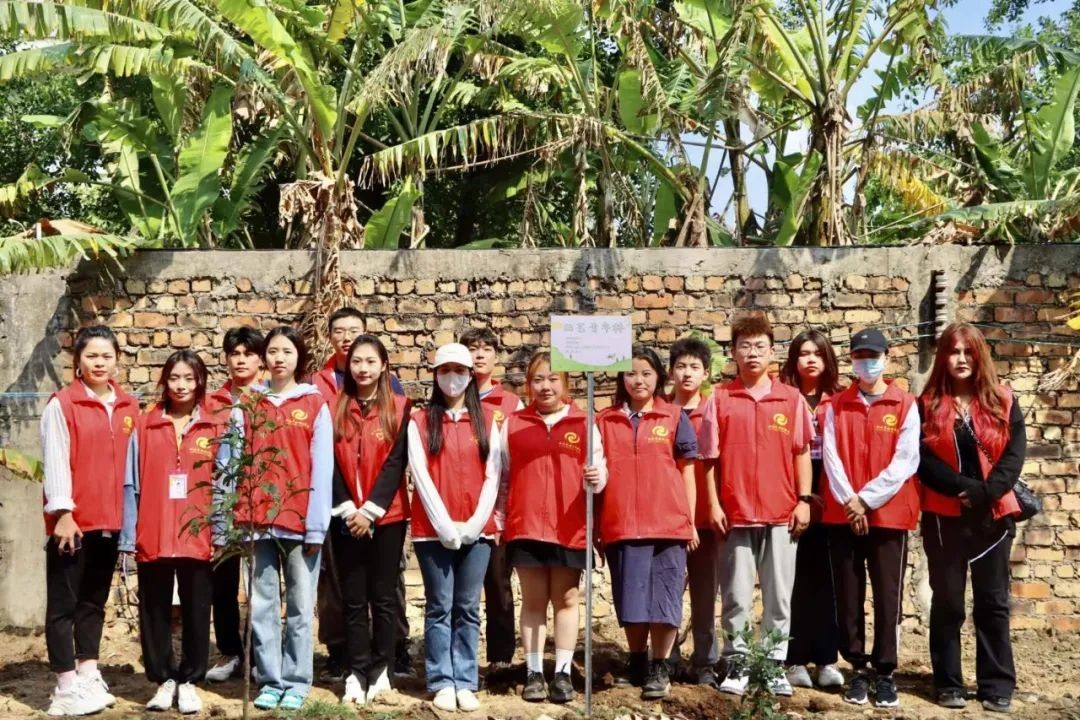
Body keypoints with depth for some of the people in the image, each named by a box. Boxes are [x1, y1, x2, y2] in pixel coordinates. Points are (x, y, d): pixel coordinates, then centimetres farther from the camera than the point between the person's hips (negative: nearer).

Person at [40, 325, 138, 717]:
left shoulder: (129, 407, 10)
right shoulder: (61, 404, -5)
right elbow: (55, 461, -10)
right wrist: (62, 512, -16)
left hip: (110, 521, 6)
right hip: (72, 521, -5)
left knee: (94, 600, 15)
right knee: (63, 603, 1)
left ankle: (88, 677, 24)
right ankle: (67, 688, 5)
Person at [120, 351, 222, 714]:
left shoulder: (218, 427, 2)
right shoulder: (144, 425, 4)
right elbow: (132, 485, 3)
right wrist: (129, 537, -1)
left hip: (199, 537, -1)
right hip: (153, 538, 1)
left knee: (196, 611, 7)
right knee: (154, 612, 9)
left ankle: (189, 681, 20)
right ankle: (163, 680, 23)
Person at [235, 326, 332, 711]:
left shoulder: (314, 404, 2)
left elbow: (322, 469, -3)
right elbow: (242, 464, 7)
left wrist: (317, 526, -9)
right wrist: (241, 517, -2)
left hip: (300, 520, -2)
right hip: (261, 521, 3)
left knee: (300, 606, 3)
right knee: (262, 605, 5)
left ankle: (296, 682, 12)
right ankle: (269, 680, 14)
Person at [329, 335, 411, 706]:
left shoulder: (399, 408, 1)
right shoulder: (336, 409, 5)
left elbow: (396, 462, -6)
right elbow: (330, 462, 0)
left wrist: (371, 509, -13)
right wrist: (348, 508, -11)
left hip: (387, 516, -1)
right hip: (346, 516, 1)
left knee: (383, 595, 5)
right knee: (354, 598, 4)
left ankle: (380, 669, 15)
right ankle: (357, 673, 10)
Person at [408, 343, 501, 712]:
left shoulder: (487, 420, 8)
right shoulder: (420, 422, 3)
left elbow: (492, 476, 3)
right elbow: (421, 476, -4)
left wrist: (474, 524, -8)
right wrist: (446, 526, -12)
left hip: (477, 530, 1)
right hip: (433, 530, -1)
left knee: (468, 609, 5)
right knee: (439, 608, 2)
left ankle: (465, 683, 10)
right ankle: (442, 683, 8)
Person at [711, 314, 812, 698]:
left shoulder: (792, 399, 4)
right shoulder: (720, 398, 2)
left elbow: (801, 453, 7)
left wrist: (804, 500, 0)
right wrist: (714, 504, -3)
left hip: (781, 513, 1)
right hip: (735, 513, -1)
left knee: (779, 595, 6)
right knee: (736, 595, 5)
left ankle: (775, 664, 16)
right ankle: (737, 664, 15)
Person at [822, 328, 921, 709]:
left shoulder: (905, 404, 2)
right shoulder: (837, 406, 8)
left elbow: (906, 461, -6)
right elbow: (830, 456, 1)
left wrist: (867, 499, -11)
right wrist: (848, 500, -12)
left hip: (889, 514, -2)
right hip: (842, 515, 2)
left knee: (887, 595, 1)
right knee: (848, 595, 5)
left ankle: (885, 673, 10)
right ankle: (858, 669, 15)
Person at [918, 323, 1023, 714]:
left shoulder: (1003, 402, 5)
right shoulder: (927, 405, 3)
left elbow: (1014, 455, -4)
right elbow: (923, 460, -6)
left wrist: (984, 493, -17)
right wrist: (965, 488, -17)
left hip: (992, 515, 1)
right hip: (944, 516, -1)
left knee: (993, 602, 6)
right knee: (947, 601, 6)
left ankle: (997, 685, 14)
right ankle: (948, 683, 14)